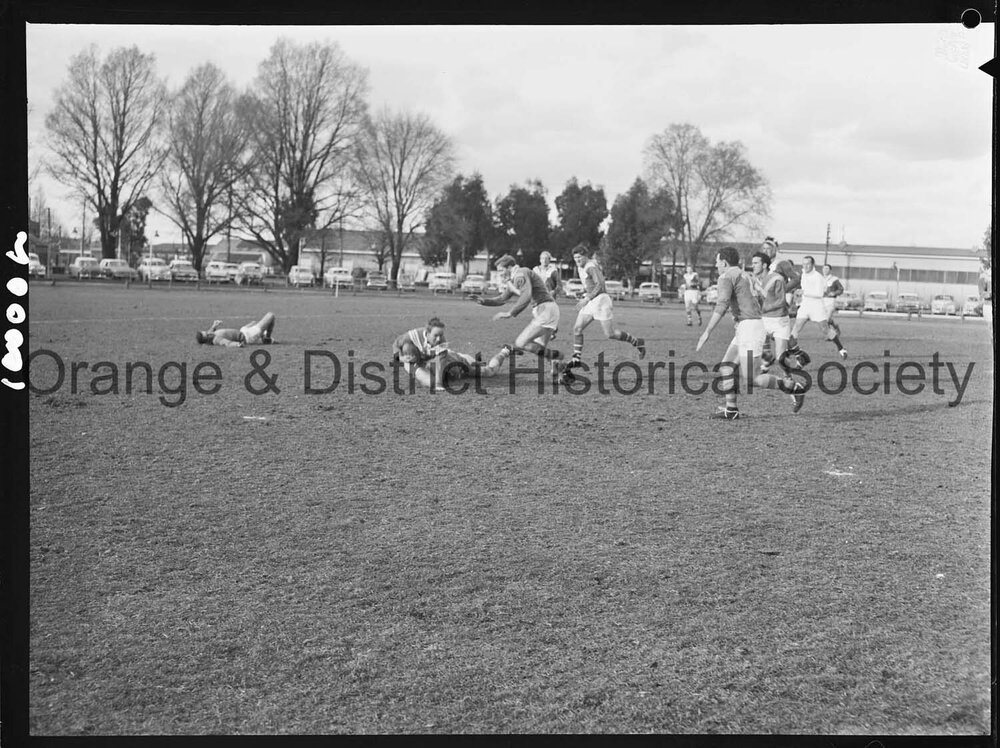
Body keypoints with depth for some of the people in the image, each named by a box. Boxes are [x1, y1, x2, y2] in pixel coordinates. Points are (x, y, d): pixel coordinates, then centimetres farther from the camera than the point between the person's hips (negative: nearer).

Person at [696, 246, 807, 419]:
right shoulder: (746, 276, 21)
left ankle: (794, 388, -2)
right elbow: (758, 302, 28)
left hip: (749, 328, -10)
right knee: (727, 366, 8)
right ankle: (731, 410, 6)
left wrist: (707, 332, -22)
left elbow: (722, 306, -22)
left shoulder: (726, 277, -9)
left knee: (750, 381, -7)